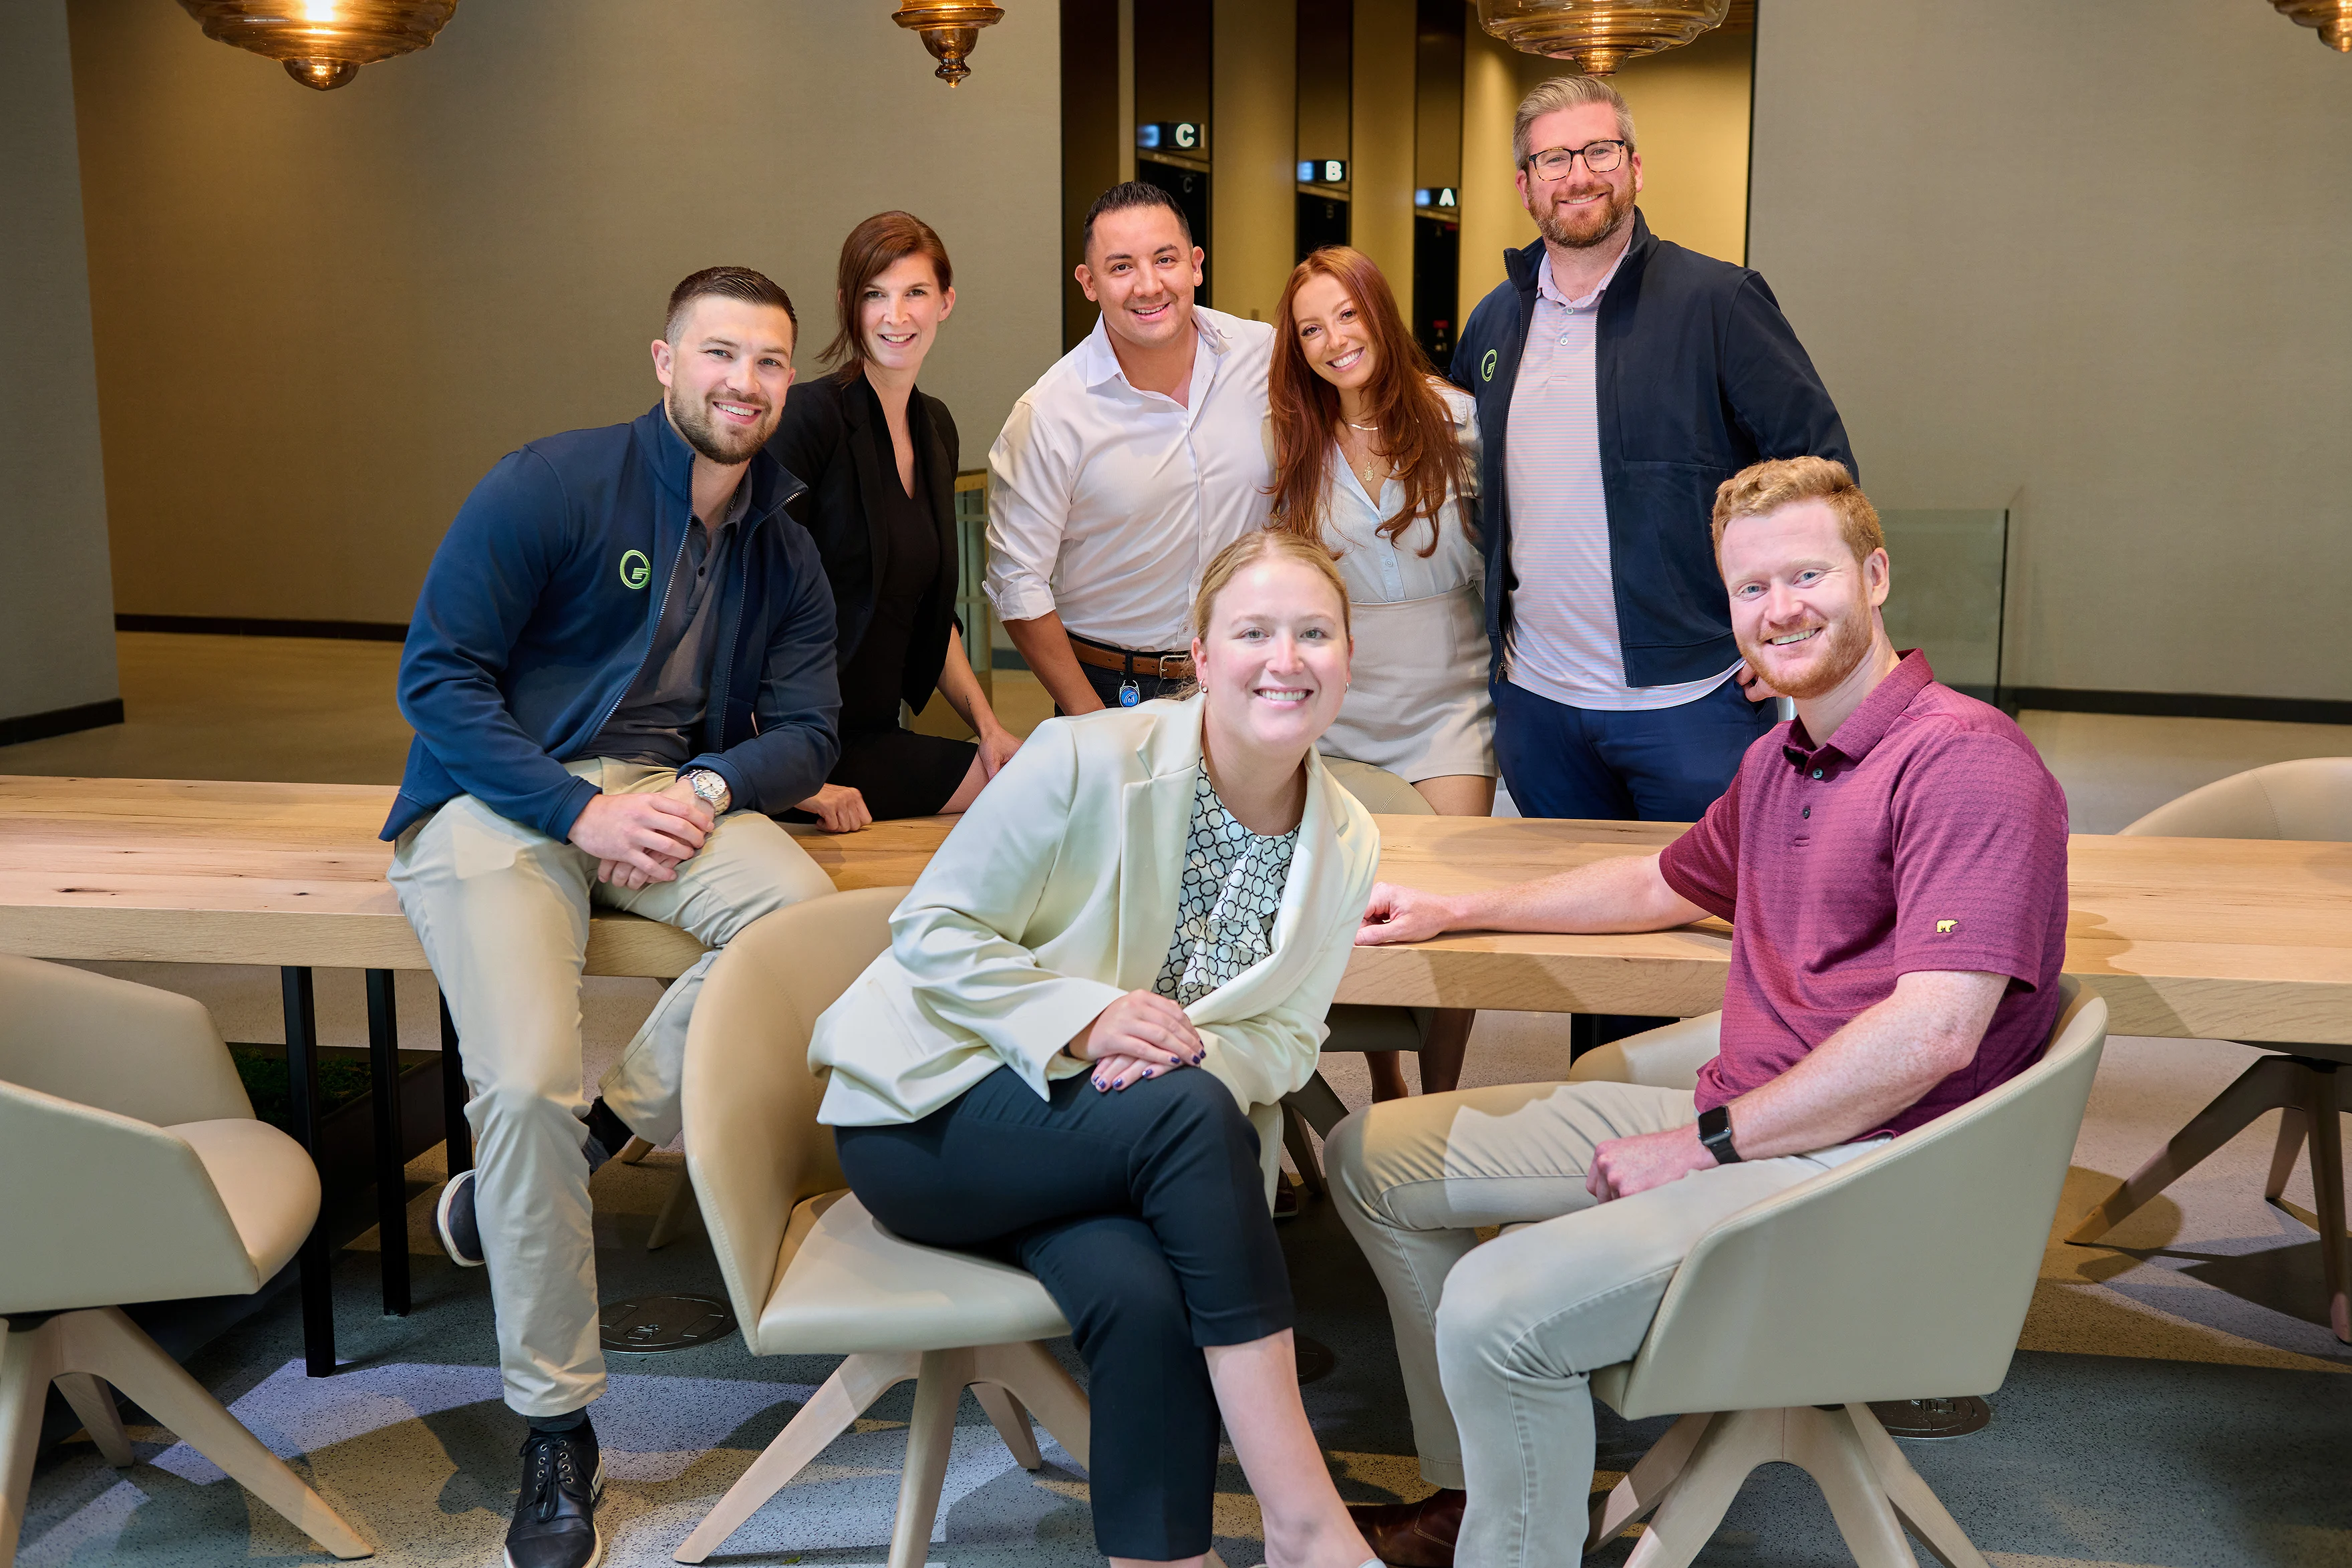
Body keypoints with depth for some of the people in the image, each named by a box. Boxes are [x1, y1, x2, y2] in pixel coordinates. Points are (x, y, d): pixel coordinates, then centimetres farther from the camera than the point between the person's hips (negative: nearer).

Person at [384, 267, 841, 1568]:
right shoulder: (551, 485, -5)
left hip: (676, 792, 5)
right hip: (502, 797, -4)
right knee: (525, 1083, -24)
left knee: (808, 915, -28)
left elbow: (804, 730, 9)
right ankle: (555, 1427, -6)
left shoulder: (783, 552, 11)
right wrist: (583, 812, -19)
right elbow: (438, 675, -8)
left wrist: (707, 791, -13)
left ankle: (574, 1144, -10)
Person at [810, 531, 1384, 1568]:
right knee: (1187, 1113, -32)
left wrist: (1194, 1050, -19)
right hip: (932, 1113, -4)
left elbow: (1287, 1035, 5)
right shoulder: (1088, 763, -15)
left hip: (1115, 1153, 4)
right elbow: (931, 931, -11)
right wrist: (1083, 1015, -25)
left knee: (1143, 1295, -32)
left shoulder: (1346, 845, 2)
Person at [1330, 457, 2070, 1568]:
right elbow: (1667, 887, 34)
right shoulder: (1779, 761, 15)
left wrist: (1708, 1143, -17)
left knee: (1498, 1305, -29)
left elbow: (1932, 1033, -24)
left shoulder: (1965, 761, -15)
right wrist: (1455, 912, 31)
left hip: (1861, 1167, -10)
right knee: (1373, 1155, 10)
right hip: (1738, 1122, 10)